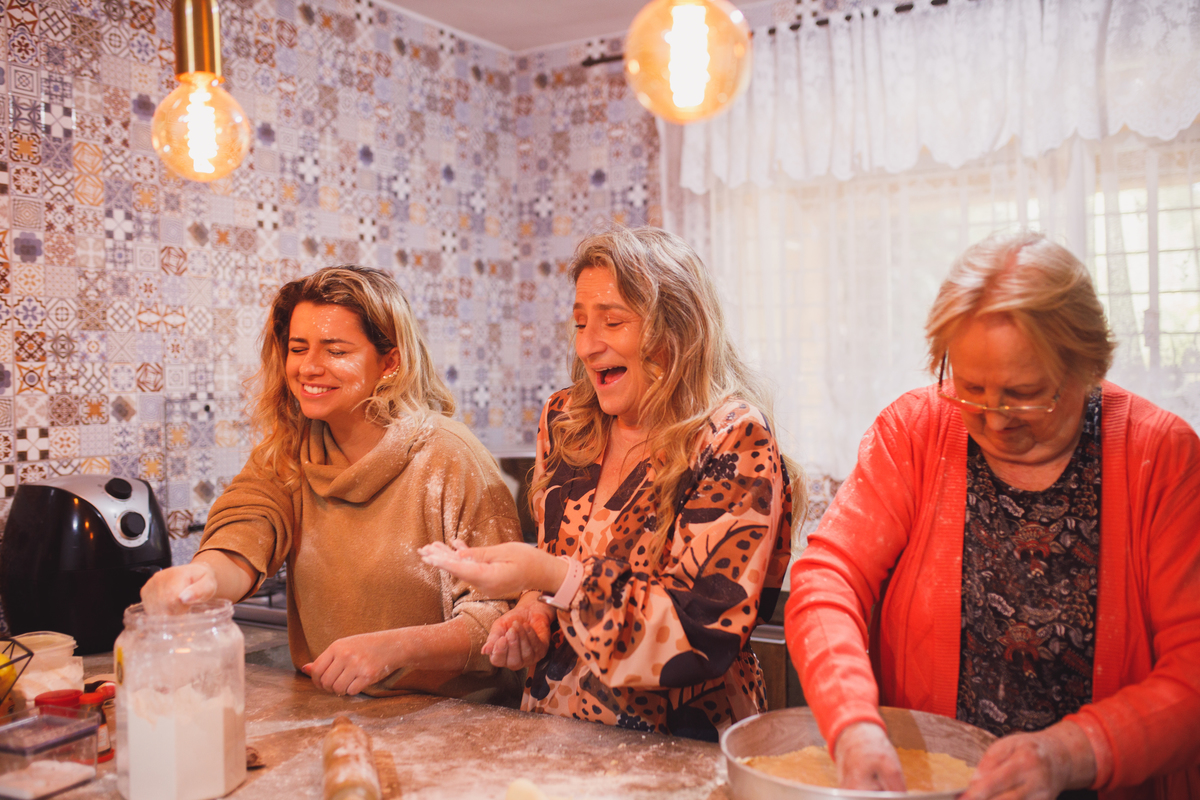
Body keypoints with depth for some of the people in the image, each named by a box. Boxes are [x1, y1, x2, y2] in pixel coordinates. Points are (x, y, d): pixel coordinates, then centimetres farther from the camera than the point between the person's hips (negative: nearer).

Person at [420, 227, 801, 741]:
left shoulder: (734, 442, -11)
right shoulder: (565, 420, 7)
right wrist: (533, 612, 1)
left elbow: (702, 631, -17)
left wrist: (552, 576, -24)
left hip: (677, 739, -6)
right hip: (553, 714, 6)